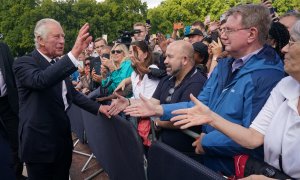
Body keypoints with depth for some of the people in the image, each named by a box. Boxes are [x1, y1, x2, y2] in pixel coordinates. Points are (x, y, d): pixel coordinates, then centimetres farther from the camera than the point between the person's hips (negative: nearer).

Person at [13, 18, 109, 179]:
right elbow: (41, 80, -36)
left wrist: (98, 108, 7)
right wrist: (74, 53, -44)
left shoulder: (58, 64, 10)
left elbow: (72, 93, 18)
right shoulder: (23, 63, -14)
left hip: (63, 137, 7)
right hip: (40, 143, -7)